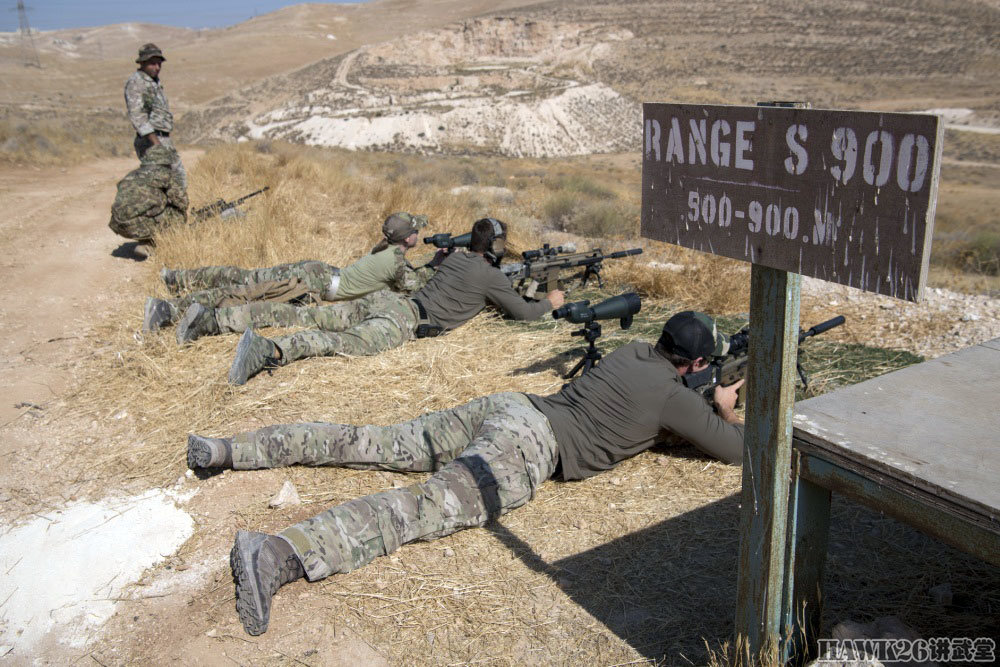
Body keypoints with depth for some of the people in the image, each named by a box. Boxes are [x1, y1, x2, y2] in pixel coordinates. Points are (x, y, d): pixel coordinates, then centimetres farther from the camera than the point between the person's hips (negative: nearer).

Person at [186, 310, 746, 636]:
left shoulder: (633, 351, 25)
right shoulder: (675, 396, 4)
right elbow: (737, 450, 10)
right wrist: (728, 413, 31)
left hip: (505, 406, 8)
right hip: (532, 445, -8)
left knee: (373, 444, 5)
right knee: (423, 508, -25)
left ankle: (229, 449, 3)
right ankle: (278, 555, -45)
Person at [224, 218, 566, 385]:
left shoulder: (456, 256, 25)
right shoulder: (490, 275, 4)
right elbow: (522, 312, 11)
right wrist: (550, 302, 27)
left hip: (388, 298, 8)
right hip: (403, 319, -8)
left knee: (319, 317, 10)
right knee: (343, 341, -27)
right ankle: (270, 350, -46)